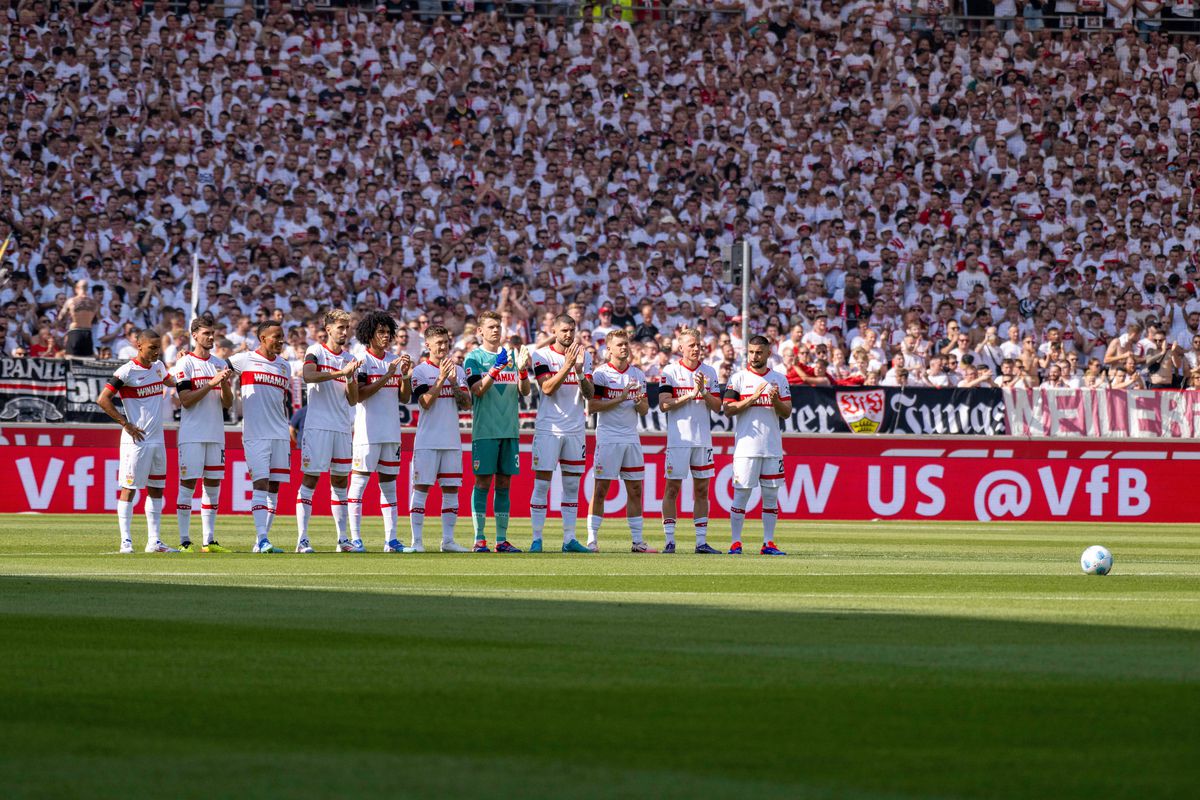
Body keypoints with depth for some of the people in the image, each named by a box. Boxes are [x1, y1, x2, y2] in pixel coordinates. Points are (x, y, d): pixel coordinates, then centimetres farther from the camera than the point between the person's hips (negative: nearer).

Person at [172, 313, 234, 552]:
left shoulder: (220, 364, 13)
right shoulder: (185, 363, -3)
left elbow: (228, 403, 11)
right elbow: (186, 400, -12)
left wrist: (225, 385, -8)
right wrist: (212, 383, -16)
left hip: (216, 434, 6)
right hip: (192, 434, -6)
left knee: (213, 485, 5)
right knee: (188, 484, -6)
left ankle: (209, 541, 9)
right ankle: (184, 541, -5)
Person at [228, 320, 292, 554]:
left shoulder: (284, 366, 15)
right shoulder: (244, 360, -1)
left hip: (280, 435, 5)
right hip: (255, 435, -5)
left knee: (274, 488, 4)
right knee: (260, 484, -13)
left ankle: (261, 541, 9)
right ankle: (262, 540, -18)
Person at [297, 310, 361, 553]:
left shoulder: (349, 359, 15)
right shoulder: (316, 351, -1)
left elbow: (353, 400, 13)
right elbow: (308, 376, -22)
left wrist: (351, 378, -5)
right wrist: (341, 372, -24)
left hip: (342, 428, 6)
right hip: (318, 426, -6)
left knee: (340, 481, 9)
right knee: (310, 479, -8)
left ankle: (344, 539, 13)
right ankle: (302, 539, -10)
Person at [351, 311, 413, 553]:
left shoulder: (395, 360, 13)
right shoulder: (361, 360, -5)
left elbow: (404, 398, 14)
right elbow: (360, 395, -16)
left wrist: (406, 377, -4)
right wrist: (388, 375, -19)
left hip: (391, 431, 6)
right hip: (367, 431, -6)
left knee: (389, 483, 7)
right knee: (359, 482, -7)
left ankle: (391, 539, 8)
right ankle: (355, 538, -6)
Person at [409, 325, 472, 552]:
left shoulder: (458, 371, 12)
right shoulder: (420, 371, -2)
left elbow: (467, 404, 5)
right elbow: (426, 403, -13)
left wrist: (454, 383, -9)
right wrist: (441, 378, -18)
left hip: (452, 440, 5)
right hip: (427, 440, -5)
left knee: (451, 489, 5)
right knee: (421, 488, -5)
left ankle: (448, 540, 10)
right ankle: (417, 540, -4)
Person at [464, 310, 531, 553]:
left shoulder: (511, 356, 13)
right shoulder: (474, 359, 0)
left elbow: (525, 391, 7)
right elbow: (477, 390, -13)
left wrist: (522, 370, -11)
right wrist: (496, 369, -24)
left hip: (510, 430, 4)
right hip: (485, 430, -4)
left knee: (504, 484, 6)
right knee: (483, 482, -5)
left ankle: (502, 539, 8)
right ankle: (479, 539, -2)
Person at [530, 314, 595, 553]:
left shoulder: (583, 356, 9)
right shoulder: (542, 356, -3)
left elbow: (589, 393, 3)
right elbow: (547, 388, -15)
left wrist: (579, 370, -14)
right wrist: (567, 366, -23)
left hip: (575, 429, 4)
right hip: (548, 428, -4)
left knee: (572, 486, 5)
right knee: (542, 484, -5)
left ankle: (569, 539, 9)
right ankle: (537, 539, -3)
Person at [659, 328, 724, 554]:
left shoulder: (709, 372, 10)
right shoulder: (670, 372, -1)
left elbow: (717, 407, 6)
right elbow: (664, 404, -10)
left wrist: (704, 392, -10)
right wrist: (691, 395, -15)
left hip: (703, 439, 4)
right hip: (678, 439, -4)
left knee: (702, 490, 6)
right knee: (673, 488, -4)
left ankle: (701, 541, 9)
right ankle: (669, 541, -2)